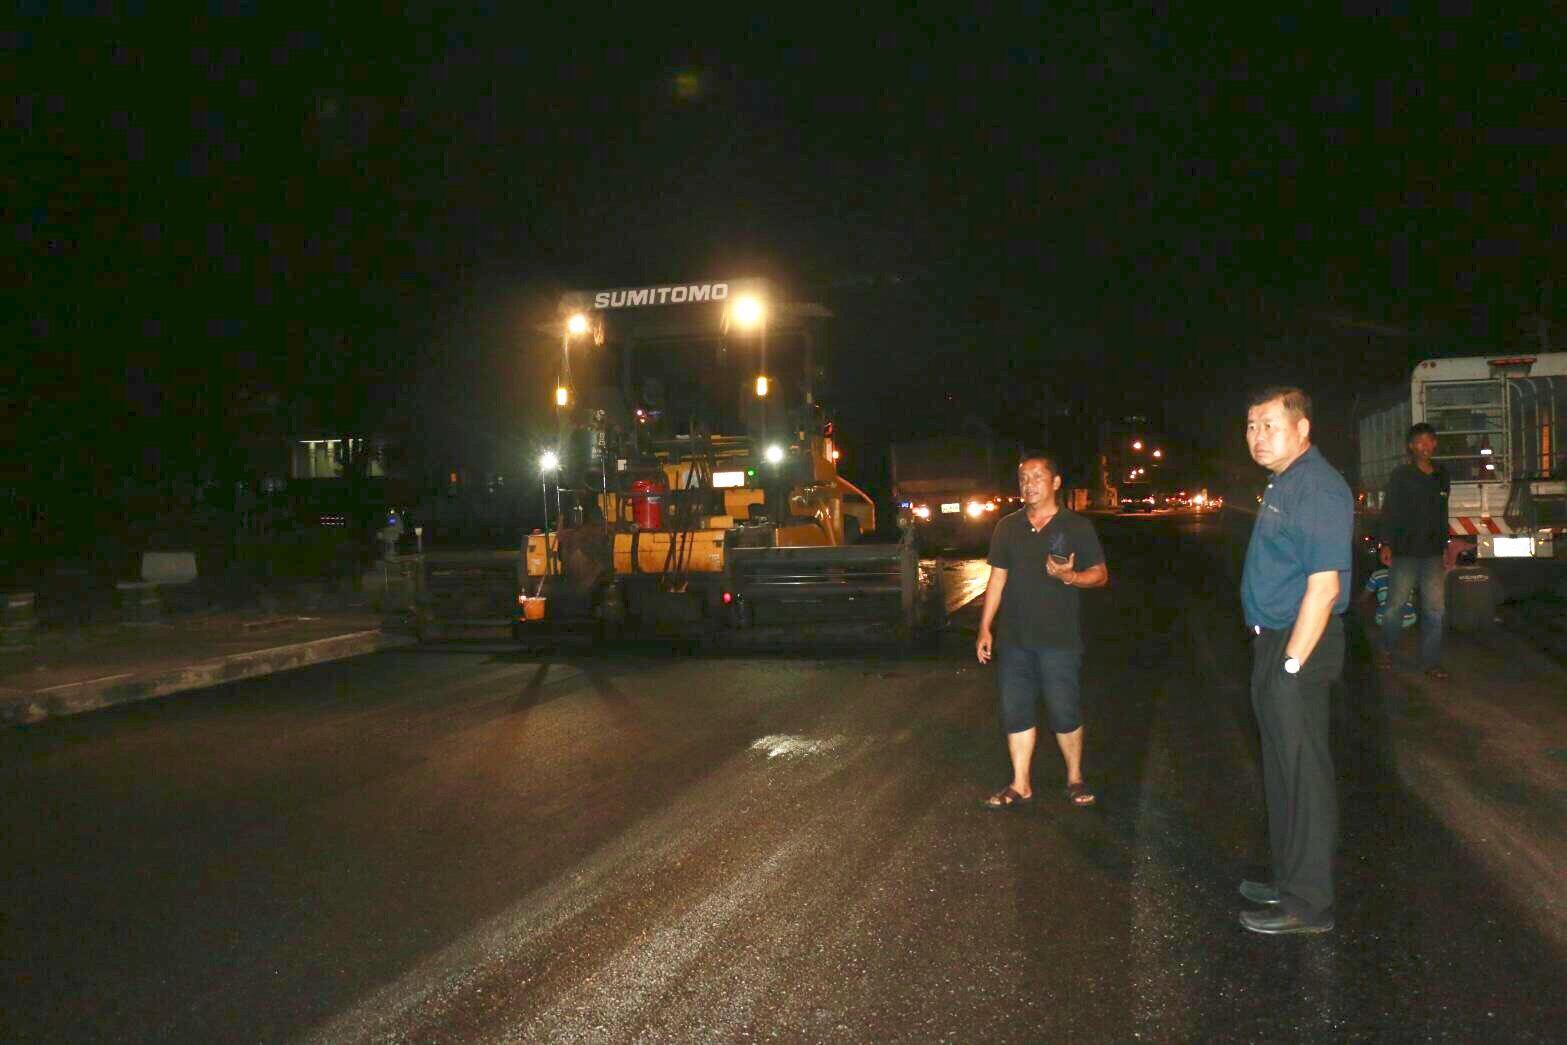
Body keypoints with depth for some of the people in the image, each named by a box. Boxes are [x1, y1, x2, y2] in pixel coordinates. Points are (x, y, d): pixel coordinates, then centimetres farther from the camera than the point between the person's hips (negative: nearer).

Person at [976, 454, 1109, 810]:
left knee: (1065, 713, 1)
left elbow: (1100, 575, 2)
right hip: (1013, 638, 3)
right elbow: (997, 579, 12)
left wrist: (1070, 576, -19)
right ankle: (1020, 786, 16)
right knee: (1016, 712, 6)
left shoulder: (1077, 527, -1)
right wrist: (985, 628, 7)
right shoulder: (1007, 528, 9)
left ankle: (1075, 778, 21)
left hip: (1059, 638, -3)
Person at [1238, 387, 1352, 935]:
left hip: (1299, 646, -10)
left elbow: (1324, 585, -23)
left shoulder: (1317, 488, -18)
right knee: (1282, 766, 19)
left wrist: (1292, 664, -22)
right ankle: (1289, 879, 34)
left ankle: (1308, 905, 10)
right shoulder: (1283, 485, 13)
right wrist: (1274, 658, 16)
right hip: (1275, 642, 10)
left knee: (1303, 772, -1)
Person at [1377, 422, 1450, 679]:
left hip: (1432, 553, 4)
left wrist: (1445, 546, 18)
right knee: (1396, 604, -1)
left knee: (1434, 609, 2)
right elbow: (1389, 511, -5)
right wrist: (1385, 544, -14)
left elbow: (1443, 515, 20)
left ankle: (1430, 661, 8)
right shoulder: (1401, 475, -1)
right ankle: (1387, 650, 19)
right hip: (1404, 551, -4)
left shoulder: (1441, 476, 13)